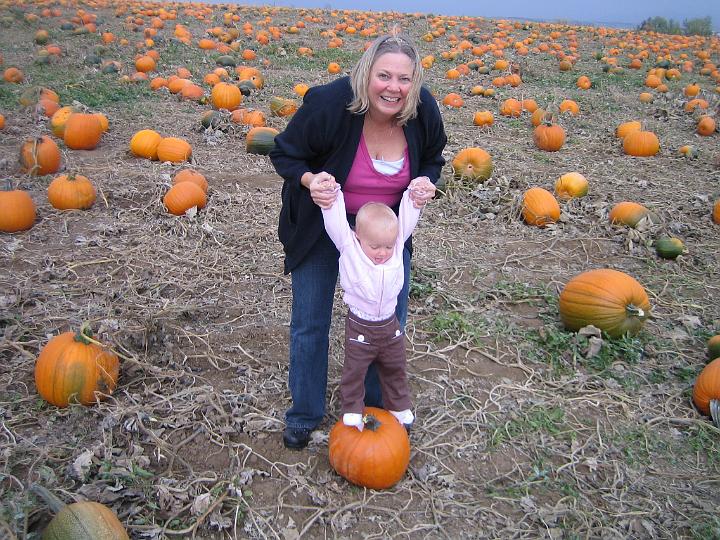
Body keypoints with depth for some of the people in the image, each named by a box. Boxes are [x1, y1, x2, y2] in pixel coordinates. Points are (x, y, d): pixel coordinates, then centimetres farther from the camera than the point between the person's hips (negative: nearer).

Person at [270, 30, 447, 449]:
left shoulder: (424, 111, -18)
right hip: (322, 222, -3)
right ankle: (305, 414, 30)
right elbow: (285, 154, -14)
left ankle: (382, 403, 38)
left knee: (391, 317, 12)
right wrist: (309, 180, -34)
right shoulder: (329, 104, -29)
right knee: (310, 321, 7)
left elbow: (432, 158, 3)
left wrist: (426, 182, -19)